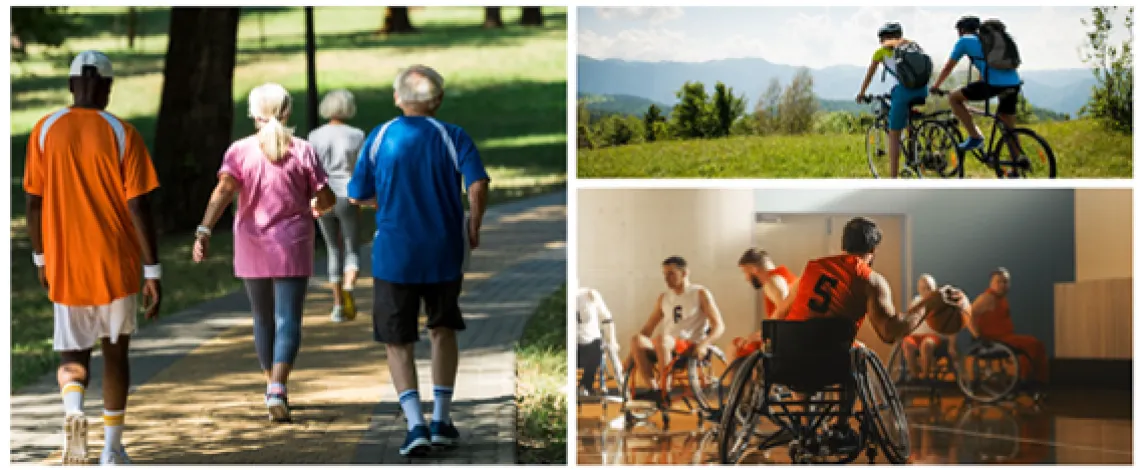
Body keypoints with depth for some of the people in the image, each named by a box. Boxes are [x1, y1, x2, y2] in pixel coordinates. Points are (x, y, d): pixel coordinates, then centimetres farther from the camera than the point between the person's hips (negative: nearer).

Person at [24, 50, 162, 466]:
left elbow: (34, 202, 2)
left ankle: (73, 408, -22)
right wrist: (153, 271, -7)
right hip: (117, 265, -1)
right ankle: (112, 448, 20)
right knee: (115, 352, 17)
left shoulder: (46, 131, -1)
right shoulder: (122, 134, -8)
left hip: (65, 265, 1)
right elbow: (138, 206, -11)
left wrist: (40, 258, 16)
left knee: (73, 353, 10)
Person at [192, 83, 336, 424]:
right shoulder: (302, 151, -3)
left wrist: (204, 232, -24)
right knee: (288, 321, -4)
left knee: (263, 320, 18)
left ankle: (273, 387, 30)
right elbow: (327, 199, -1)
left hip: (252, 248, 2)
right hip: (293, 247, -2)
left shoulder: (240, 151, -3)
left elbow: (223, 191, -18)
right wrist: (316, 207, 23)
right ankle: (277, 388, -23)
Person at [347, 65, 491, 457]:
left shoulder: (379, 138, -1)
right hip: (444, 252, 1)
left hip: (394, 255, -1)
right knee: (443, 330, 21)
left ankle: (416, 425, -8)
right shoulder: (453, 137, -4)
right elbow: (478, 186, -17)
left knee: (397, 341, 8)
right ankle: (441, 420, 17)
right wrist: (474, 227, 0)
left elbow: (357, 196, 4)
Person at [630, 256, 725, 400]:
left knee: (661, 339, -37)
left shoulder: (700, 294, 6)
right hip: (667, 348, 5)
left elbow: (719, 326, -2)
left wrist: (704, 344, -21)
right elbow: (648, 329, 19)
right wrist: (633, 354, 4)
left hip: (691, 349, -5)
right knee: (638, 340, -26)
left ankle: (665, 391, -32)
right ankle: (653, 388, -26)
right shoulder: (664, 298, 21)